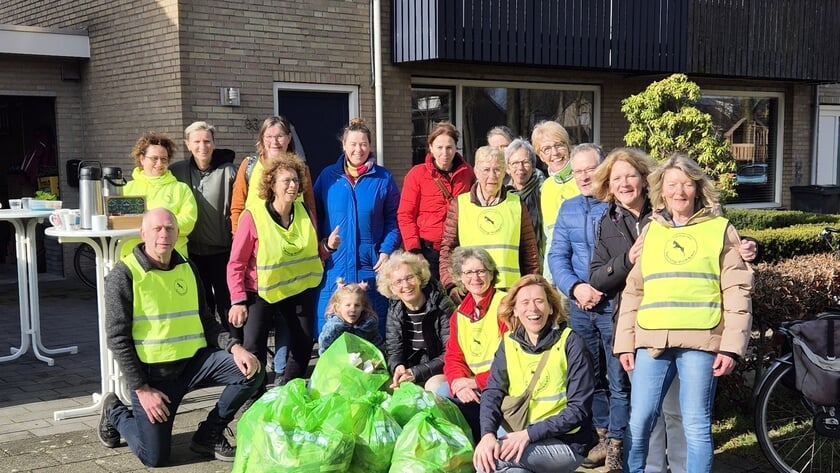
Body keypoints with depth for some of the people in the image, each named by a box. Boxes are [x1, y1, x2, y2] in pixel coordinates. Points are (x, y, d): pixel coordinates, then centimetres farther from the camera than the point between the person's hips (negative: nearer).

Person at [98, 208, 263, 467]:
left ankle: (209, 436, 5)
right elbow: (118, 338, -11)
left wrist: (235, 347, -9)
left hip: (193, 361, 5)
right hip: (152, 371, -5)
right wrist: (141, 388, -14)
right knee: (155, 458, -4)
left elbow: (205, 320, 10)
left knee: (251, 371, -16)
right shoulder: (123, 275, -10)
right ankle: (115, 413, 28)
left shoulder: (187, 268, 7)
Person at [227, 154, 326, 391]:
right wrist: (238, 300, -18)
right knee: (253, 350, -14)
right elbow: (236, 264, -12)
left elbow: (312, 252, 13)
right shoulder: (253, 216, -16)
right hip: (261, 292, -5)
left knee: (304, 346, 6)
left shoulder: (304, 213, -1)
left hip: (298, 291, 5)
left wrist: (328, 246, -8)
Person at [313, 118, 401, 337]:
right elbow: (315, 216, 10)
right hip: (334, 266, 1)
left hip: (370, 268, 0)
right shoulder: (328, 176, 7)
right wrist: (320, 244, -5)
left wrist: (386, 251, -6)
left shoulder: (383, 178, 5)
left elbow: (393, 219, 6)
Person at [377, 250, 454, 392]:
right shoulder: (394, 309, 2)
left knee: (435, 386, -35)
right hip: (408, 370, 5)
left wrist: (415, 373, -22)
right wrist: (398, 367, -21)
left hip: (439, 372, -5)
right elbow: (393, 351, 3)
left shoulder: (442, 305, -13)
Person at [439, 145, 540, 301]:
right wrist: (451, 285, -6)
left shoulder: (516, 205, 10)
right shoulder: (459, 204, 7)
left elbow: (530, 253, 11)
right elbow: (447, 248, 6)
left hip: (510, 290, 1)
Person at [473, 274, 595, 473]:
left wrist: (529, 433, -24)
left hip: (565, 443, -4)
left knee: (493, 456, -25)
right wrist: (488, 433, -25)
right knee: (485, 456, -26)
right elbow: (492, 392, -5)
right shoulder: (509, 343, 4)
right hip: (522, 439, 4)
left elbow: (579, 408, -14)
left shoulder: (571, 343, -10)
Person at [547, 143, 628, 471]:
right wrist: (575, 287, -12)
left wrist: (603, 288, -17)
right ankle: (602, 436, 24)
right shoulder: (568, 208, 11)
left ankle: (616, 443, 8)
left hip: (614, 304, -5)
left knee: (618, 379, -1)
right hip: (579, 306, 5)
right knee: (591, 376, 12)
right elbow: (557, 256, 5)